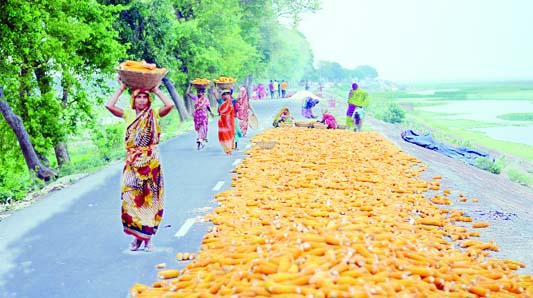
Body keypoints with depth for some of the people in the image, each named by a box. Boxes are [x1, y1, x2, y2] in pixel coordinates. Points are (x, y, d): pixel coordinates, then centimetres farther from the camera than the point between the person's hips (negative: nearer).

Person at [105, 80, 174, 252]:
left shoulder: (154, 114, 3)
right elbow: (109, 105, -7)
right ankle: (137, 237, 12)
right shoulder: (128, 114, 7)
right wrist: (121, 88, 1)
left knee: (150, 199, 3)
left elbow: (170, 105, -15)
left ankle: (147, 237, 13)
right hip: (132, 162, 1)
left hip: (151, 162, -1)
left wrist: (156, 90, -4)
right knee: (131, 198, 0)